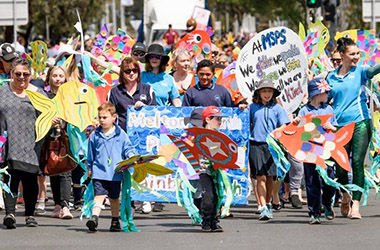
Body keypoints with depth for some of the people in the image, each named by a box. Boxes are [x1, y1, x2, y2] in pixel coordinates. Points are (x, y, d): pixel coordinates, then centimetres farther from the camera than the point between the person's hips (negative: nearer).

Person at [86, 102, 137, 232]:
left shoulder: (120, 134, 2)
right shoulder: (95, 135, 4)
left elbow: (128, 148, 8)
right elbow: (91, 154, 13)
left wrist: (131, 155, -13)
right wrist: (89, 168, 17)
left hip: (115, 173, 1)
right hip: (99, 172, -1)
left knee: (114, 197, 13)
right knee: (99, 195, -16)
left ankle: (115, 221, 26)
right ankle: (94, 218, -27)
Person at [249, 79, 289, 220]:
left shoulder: (277, 108, 8)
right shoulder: (252, 107, 8)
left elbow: (284, 125, 5)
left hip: (272, 145, 1)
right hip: (256, 145, -1)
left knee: (270, 177, 7)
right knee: (260, 177, -9)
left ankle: (268, 204, 27)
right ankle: (263, 208, -15)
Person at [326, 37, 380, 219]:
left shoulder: (360, 72, 3)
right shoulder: (331, 77, 10)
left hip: (360, 122, -2)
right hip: (340, 125, 3)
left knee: (357, 162, -11)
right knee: (340, 165, 4)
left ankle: (355, 205, -11)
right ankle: (345, 199, 28)